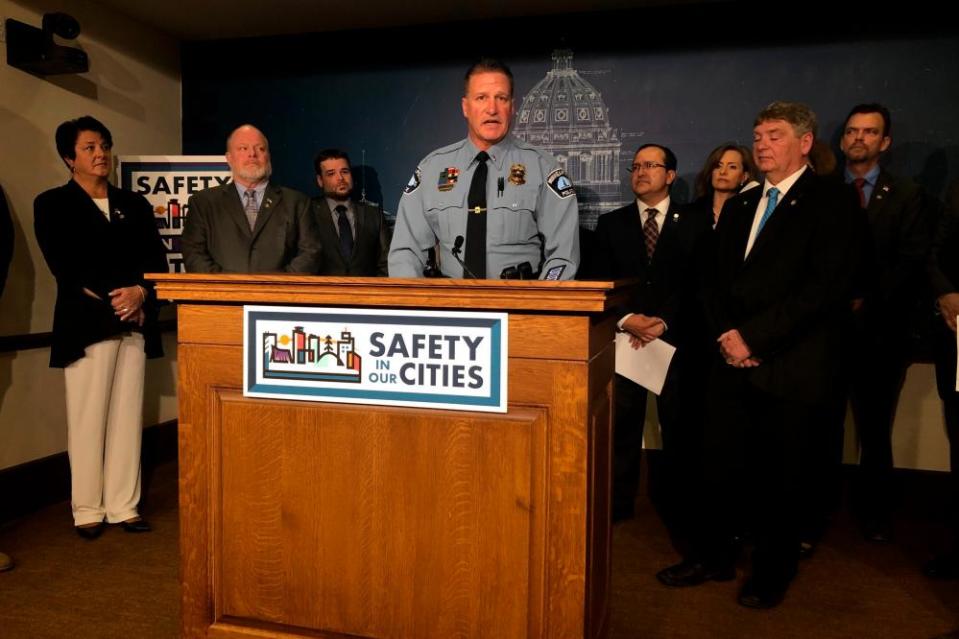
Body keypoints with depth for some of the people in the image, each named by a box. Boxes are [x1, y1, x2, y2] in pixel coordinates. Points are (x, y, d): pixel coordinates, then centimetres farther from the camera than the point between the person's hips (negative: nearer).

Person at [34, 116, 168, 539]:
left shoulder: (134, 205, 18)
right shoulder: (53, 204, 6)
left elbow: (157, 258, 8)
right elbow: (64, 266, -5)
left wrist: (139, 292, -11)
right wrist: (112, 301, -12)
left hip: (134, 323, 4)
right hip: (86, 323, -3)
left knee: (127, 417, 4)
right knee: (88, 419, 0)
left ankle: (123, 506, 11)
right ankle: (88, 509, 11)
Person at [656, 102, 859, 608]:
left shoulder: (830, 202, -3)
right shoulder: (738, 207, 16)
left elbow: (824, 286, -14)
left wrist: (753, 336, -16)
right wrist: (726, 334, -2)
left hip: (789, 365, -5)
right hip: (734, 360, 5)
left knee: (779, 473, 7)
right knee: (722, 465, 9)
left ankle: (774, 570, 26)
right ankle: (713, 556, 26)